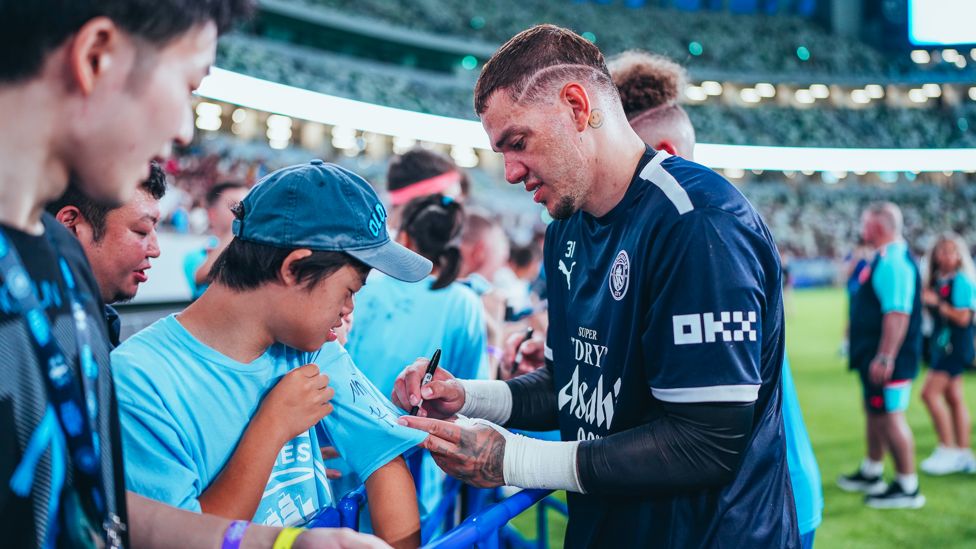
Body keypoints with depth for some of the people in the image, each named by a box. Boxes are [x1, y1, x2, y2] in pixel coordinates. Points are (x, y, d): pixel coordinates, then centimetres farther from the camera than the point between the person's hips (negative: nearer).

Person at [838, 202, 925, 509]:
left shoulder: (893, 262, -21)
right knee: (875, 412, 21)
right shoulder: (886, 257, 13)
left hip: (887, 358, -11)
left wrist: (884, 357, -31)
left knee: (890, 417, -5)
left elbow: (897, 314, -29)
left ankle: (907, 488, 3)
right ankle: (871, 474, 36)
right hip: (875, 355, 11)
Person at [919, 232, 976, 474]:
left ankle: (948, 451, -7)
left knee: (930, 393, -13)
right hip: (943, 343, 9)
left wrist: (937, 302, -17)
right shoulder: (939, 281, 11)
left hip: (956, 344, -9)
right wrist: (926, 298, 1)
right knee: (953, 397, 11)